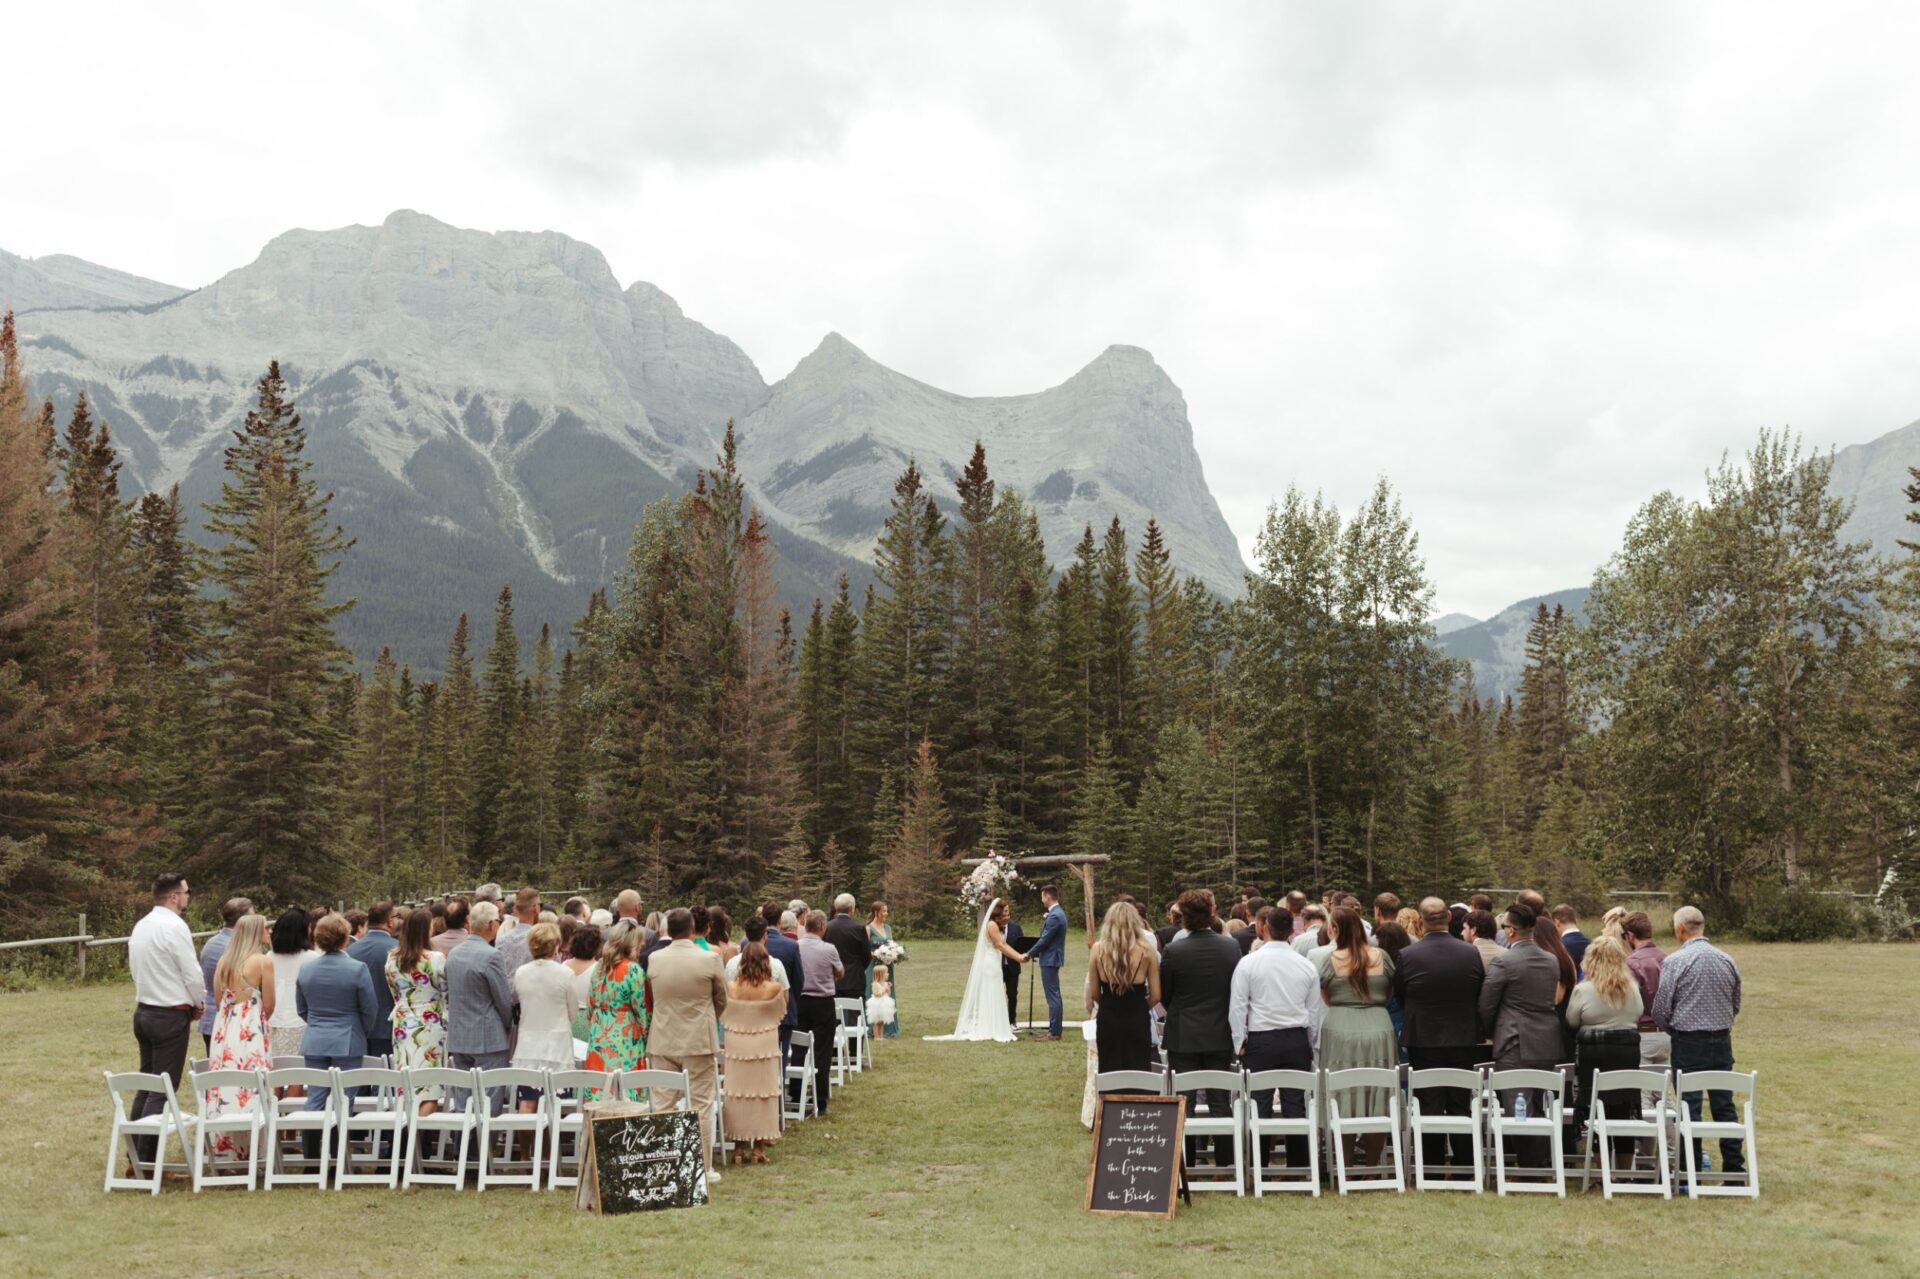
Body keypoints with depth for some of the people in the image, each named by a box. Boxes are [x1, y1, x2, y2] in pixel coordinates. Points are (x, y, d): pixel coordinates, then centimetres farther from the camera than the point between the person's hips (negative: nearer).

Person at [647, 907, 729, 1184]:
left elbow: (651, 997, 8)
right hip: (699, 1041, -2)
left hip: (663, 1041, 2)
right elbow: (722, 1000, 2)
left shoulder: (653, 960, -4)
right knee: (701, 1105, 5)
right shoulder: (710, 959, -10)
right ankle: (703, 1167, 8)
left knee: (663, 1104, 10)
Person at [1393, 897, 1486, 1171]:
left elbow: (1399, 997, -1)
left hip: (1423, 1041, -2)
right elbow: (1481, 997, 5)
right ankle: (1465, 1167, 18)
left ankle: (1432, 1168, 11)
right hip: (1463, 1041, 2)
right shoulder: (1471, 953, -7)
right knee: (1461, 1107, 12)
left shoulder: (1407, 956, -15)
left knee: (1429, 1109, 6)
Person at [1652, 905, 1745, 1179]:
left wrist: (1670, 1029, 10)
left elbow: (1661, 1009, -9)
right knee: (1724, 1105, 11)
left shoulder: (1675, 962, -12)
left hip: (1688, 1043, -4)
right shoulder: (1727, 960, 4)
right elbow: (1735, 1005, 13)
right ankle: (1735, 1169, 14)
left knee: (1689, 1106, 2)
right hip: (1722, 1041, 4)